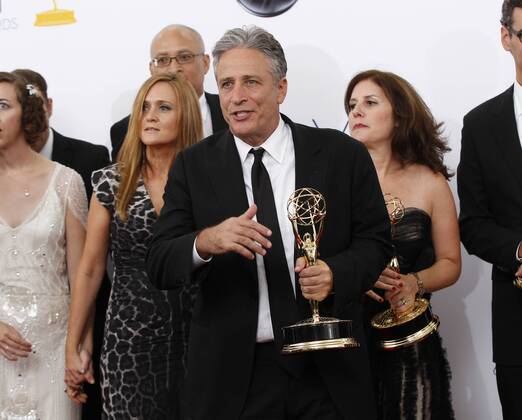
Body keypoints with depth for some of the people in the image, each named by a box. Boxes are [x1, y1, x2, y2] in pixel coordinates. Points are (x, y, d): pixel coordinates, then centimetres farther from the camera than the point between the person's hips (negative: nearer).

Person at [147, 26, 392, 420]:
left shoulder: (343, 155, -2)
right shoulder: (193, 166, 0)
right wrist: (205, 242, -26)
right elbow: (160, 266, -5)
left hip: (328, 370, 0)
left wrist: (335, 273, -17)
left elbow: (375, 241, 3)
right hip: (232, 373, 1)